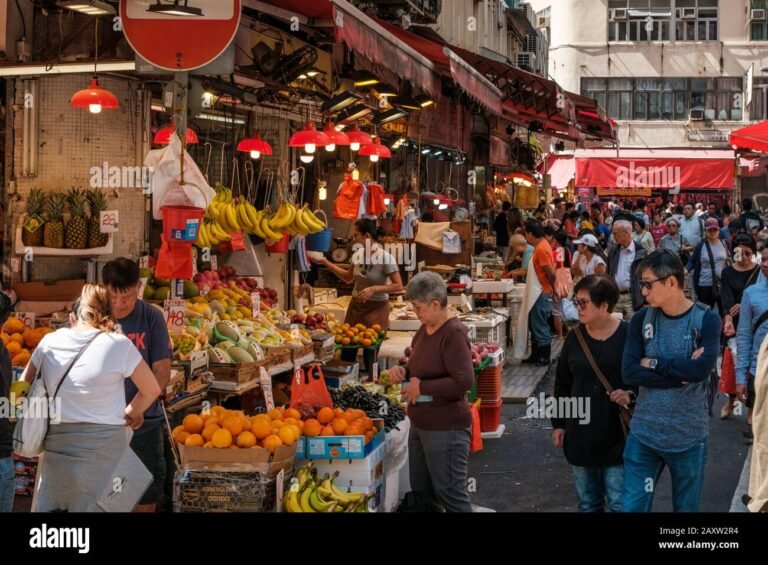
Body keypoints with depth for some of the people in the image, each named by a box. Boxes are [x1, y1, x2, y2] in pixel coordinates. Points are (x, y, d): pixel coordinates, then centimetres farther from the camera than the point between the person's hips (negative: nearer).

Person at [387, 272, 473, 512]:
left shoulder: (454, 333, -20)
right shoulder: (425, 329, 6)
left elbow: (464, 381, -28)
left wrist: (421, 388, -20)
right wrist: (403, 371, 0)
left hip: (446, 429, -9)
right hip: (420, 425, 9)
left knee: (451, 494, 2)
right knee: (421, 492, 20)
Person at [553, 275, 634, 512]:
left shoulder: (628, 336, -11)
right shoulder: (575, 337, 3)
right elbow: (562, 383, 12)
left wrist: (631, 395, -21)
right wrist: (558, 423, 11)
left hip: (618, 435, -4)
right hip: (580, 434, 4)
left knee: (620, 504, 0)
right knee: (587, 503, 15)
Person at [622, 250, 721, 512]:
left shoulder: (707, 320, -8)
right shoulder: (641, 319, 0)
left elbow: (701, 369, -24)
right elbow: (629, 373, -11)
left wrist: (655, 364, -13)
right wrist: (682, 372, -18)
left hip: (689, 437, -2)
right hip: (643, 434, 2)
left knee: (686, 507, 14)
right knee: (632, 506, 4)